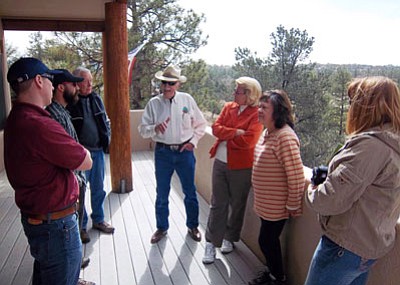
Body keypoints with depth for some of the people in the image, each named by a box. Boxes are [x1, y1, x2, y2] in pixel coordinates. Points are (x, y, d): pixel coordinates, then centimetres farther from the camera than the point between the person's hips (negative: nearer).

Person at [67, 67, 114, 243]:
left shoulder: (96, 99, 8)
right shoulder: (69, 102, -11)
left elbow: (106, 121, 17)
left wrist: (107, 139, 7)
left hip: (98, 151, 6)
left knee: (98, 189, 16)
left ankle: (98, 220, 33)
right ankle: (81, 226, 21)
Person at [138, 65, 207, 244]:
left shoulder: (187, 100, -3)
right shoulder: (153, 103, -4)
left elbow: (200, 124, 6)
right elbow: (143, 130, -5)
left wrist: (193, 141, -4)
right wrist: (155, 128, -24)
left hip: (185, 151, 0)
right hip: (163, 152, 0)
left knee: (190, 192, 12)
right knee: (162, 194, 13)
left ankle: (192, 226, 33)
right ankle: (161, 228, 33)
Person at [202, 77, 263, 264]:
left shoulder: (256, 114, -11)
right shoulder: (228, 107, 6)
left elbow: (248, 140, -22)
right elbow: (216, 128, -3)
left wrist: (226, 135, -9)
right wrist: (235, 132, -17)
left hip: (241, 167, -4)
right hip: (220, 162, 4)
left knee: (237, 205, 13)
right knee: (217, 204, 9)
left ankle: (229, 238, 34)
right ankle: (211, 243, 19)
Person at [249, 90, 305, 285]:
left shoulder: (285, 137, -25)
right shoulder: (268, 132, 4)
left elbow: (296, 176, -25)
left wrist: (293, 206, -16)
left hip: (277, 205, -8)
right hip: (265, 203, 8)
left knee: (267, 240, 7)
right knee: (269, 240, 22)